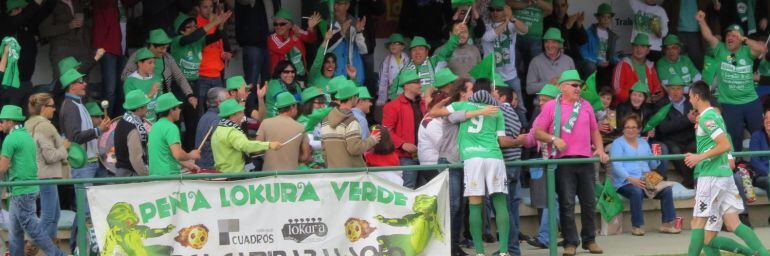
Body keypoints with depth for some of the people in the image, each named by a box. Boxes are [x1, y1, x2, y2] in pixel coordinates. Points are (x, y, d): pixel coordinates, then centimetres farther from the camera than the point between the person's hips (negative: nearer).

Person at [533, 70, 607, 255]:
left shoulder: (585, 106, 16)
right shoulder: (551, 106, 3)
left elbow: (594, 130, 22)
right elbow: (537, 132, 2)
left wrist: (600, 149, 8)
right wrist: (554, 139, -14)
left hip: (585, 160, 4)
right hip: (563, 161, -4)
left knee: (589, 202, 6)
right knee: (567, 203, -5)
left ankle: (590, 240, 17)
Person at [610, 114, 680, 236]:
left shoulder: (643, 143, 24)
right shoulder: (618, 143, 4)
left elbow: (652, 165, 23)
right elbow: (617, 166, -10)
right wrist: (630, 178, -26)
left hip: (646, 180, 6)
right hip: (625, 182, -6)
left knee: (667, 190, -17)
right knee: (637, 191, -37)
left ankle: (667, 224, -12)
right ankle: (636, 226, -26)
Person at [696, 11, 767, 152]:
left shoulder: (747, 51, -2)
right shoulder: (720, 50, -1)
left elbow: (763, 49, -19)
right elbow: (708, 37, -16)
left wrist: (744, 40, -21)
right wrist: (702, 22, -30)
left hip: (751, 102, 1)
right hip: (729, 104, -1)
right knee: (734, 138, 6)